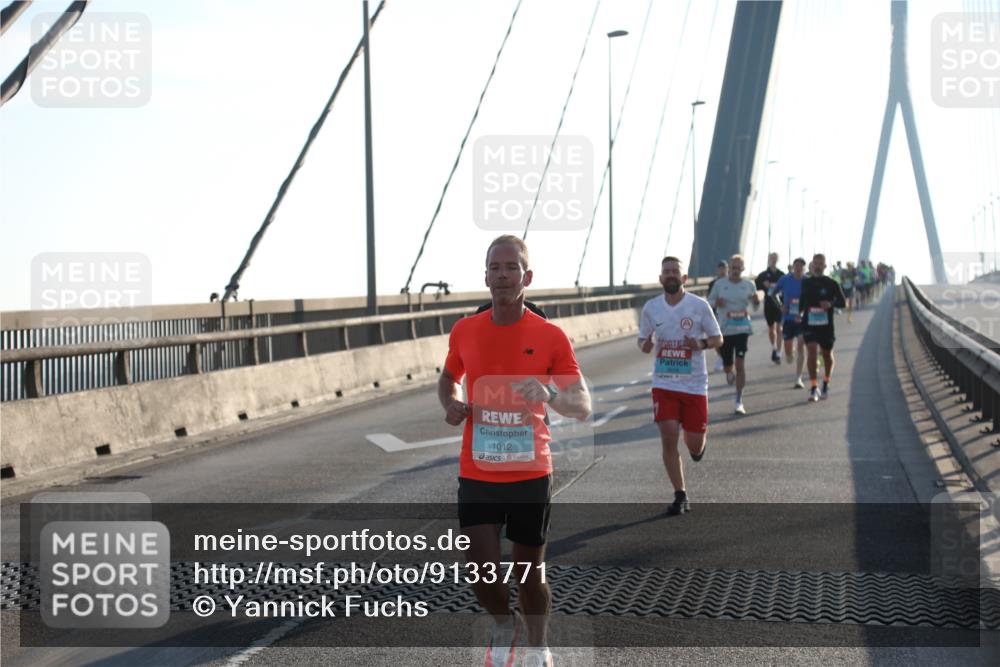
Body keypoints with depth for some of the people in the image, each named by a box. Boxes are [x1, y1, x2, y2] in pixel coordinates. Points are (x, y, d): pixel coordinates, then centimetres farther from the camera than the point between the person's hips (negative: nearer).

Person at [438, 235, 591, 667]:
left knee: (530, 573, 11)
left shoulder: (550, 337, -6)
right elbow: (448, 379, 20)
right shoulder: (464, 331, 1)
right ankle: (505, 625, 28)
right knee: (482, 574, -6)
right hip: (476, 475, 1)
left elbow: (583, 407, -6)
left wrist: (551, 394, -27)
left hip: (531, 475, -1)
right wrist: (451, 404, -3)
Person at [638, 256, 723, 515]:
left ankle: (699, 441, 44)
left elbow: (718, 339, 2)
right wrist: (646, 345, -11)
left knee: (694, 445, 4)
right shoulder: (651, 307, 2)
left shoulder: (699, 305, -6)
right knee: (668, 438, -9)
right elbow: (643, 340, 13)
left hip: (694, 384, -1)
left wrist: (701, 344, -19)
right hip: (664, 384, 1)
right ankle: (680, 496, 3)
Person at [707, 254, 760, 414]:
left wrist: (756, 301, -11)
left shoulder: (749, 285, 2)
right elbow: (709, 302, 7)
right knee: (727, 365, 8)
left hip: (742, 328, -1)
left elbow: (756, 304, 13)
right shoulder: (719, 285, -1)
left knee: (740, 363, -11)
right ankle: (730, 373, 50)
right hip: (725, 329, 1)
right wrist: (716, 303, -16)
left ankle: (739, 401, -6)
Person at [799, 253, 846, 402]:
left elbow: (842, 302, 1)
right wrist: (800, 312, 6)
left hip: (826, 324, 0)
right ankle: (813, 388, -15)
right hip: (809, 324, 0)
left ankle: (826, 383, 38)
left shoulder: (831, 283, -2)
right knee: (812, 350, -18)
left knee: (827, 354, 13)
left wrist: (831, 304, -18)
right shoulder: (806, 283, 4)